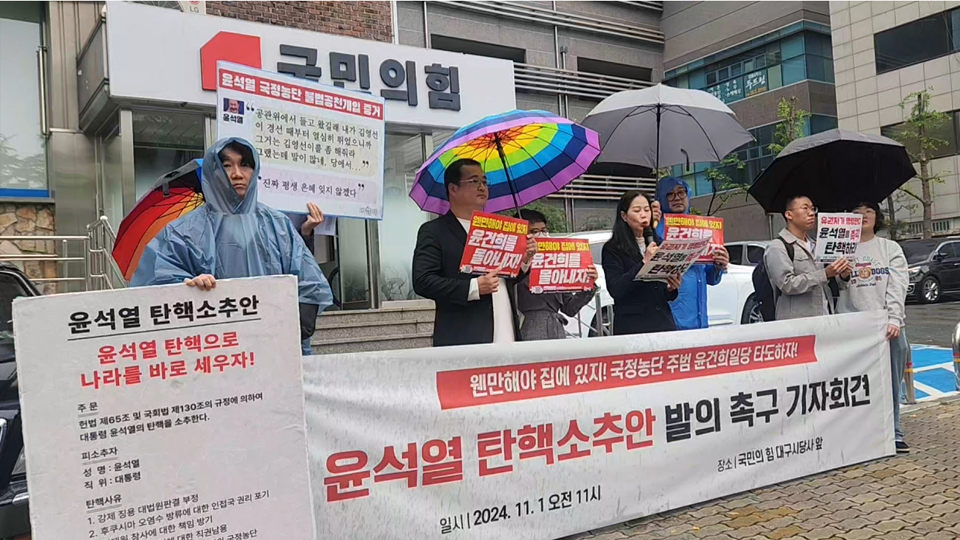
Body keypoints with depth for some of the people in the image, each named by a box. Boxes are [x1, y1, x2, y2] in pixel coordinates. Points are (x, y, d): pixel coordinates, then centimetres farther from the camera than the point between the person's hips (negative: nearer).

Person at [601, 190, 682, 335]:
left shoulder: (658, 244, 12)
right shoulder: (612, 249, -1)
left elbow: (666, 295, 17)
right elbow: (615, 290, -15)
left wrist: (671, 288, -5)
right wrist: (644, 263, -19)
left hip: (663, 322, 4)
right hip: (631, 326, -4)